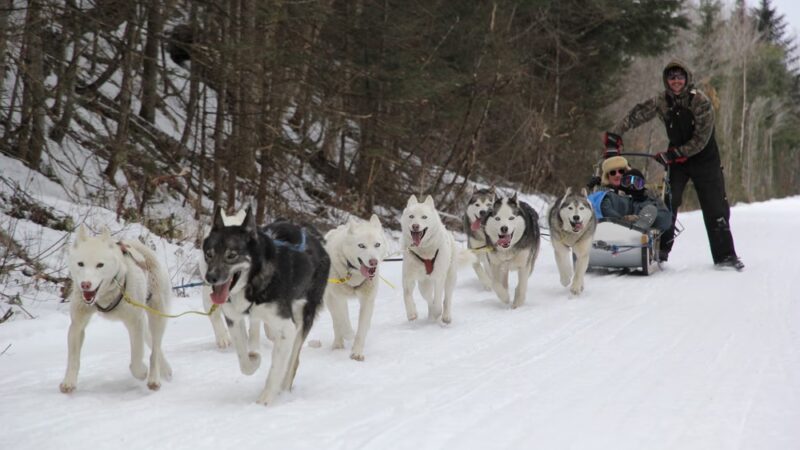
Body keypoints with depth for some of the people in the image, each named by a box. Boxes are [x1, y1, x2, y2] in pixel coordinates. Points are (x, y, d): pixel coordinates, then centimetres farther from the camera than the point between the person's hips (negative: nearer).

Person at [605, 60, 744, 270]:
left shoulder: (701, 101, -20)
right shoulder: (662, 101, -8)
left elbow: (701, 139, -21)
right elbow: (635, 115, -10)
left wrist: (673, 154, -24)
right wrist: (614, 135, -22)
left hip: (704, 158, -3)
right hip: (677, 158, 3)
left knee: (716, 208, -2)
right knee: (667, 203, -10)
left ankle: (725, 255, 7)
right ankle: (661, 250, -4)